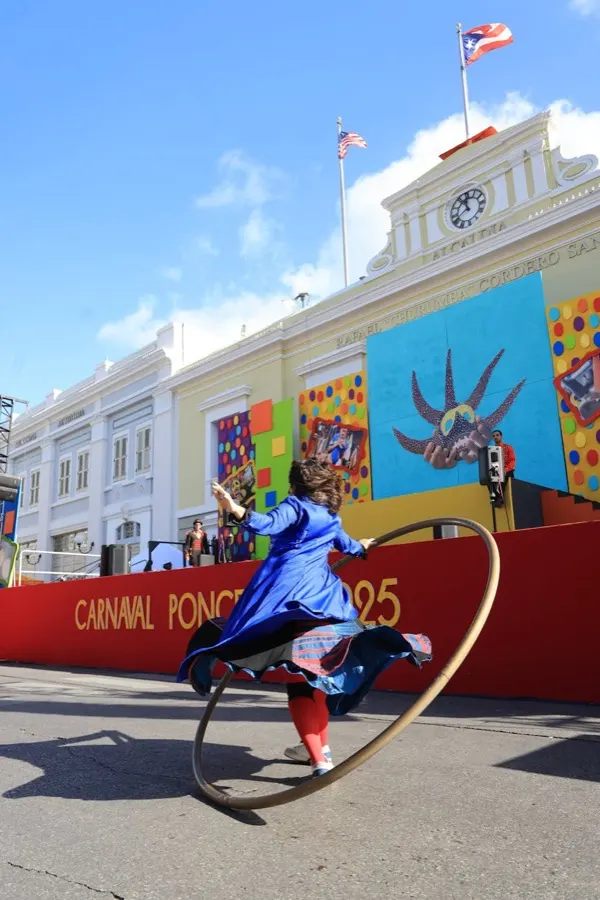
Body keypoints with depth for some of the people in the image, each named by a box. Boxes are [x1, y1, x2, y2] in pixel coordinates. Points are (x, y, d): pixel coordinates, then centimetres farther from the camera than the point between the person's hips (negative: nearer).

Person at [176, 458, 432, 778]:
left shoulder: (296, 505, 3)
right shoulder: (331, 517, 22)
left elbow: (269, 524, -19)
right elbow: (347, 545, 42)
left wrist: (236, 509, -33)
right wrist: (363, 547, 65)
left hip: (287, 592, -6)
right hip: (320, 595, 7)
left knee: (298, 677, -8)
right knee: (314, 670, 17)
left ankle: (319, 760, -15)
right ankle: (321, 747, 23)